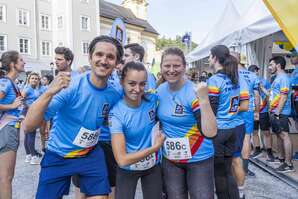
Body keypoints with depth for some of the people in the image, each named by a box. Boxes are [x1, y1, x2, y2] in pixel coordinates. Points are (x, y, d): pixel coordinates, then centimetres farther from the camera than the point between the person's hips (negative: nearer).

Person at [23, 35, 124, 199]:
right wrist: (49, 93, -43)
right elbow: (28, 126, -30)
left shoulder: (114, 94, -10)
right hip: (58, 156, -2)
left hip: (91, 154, 3)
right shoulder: (70, 86, -24)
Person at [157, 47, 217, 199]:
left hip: (199, 160, -5)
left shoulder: (193, 93, -20)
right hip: (169, 159, 5)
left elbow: (210, 133, -29)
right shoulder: (160, 91, -3)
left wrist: (204, 99, -37)